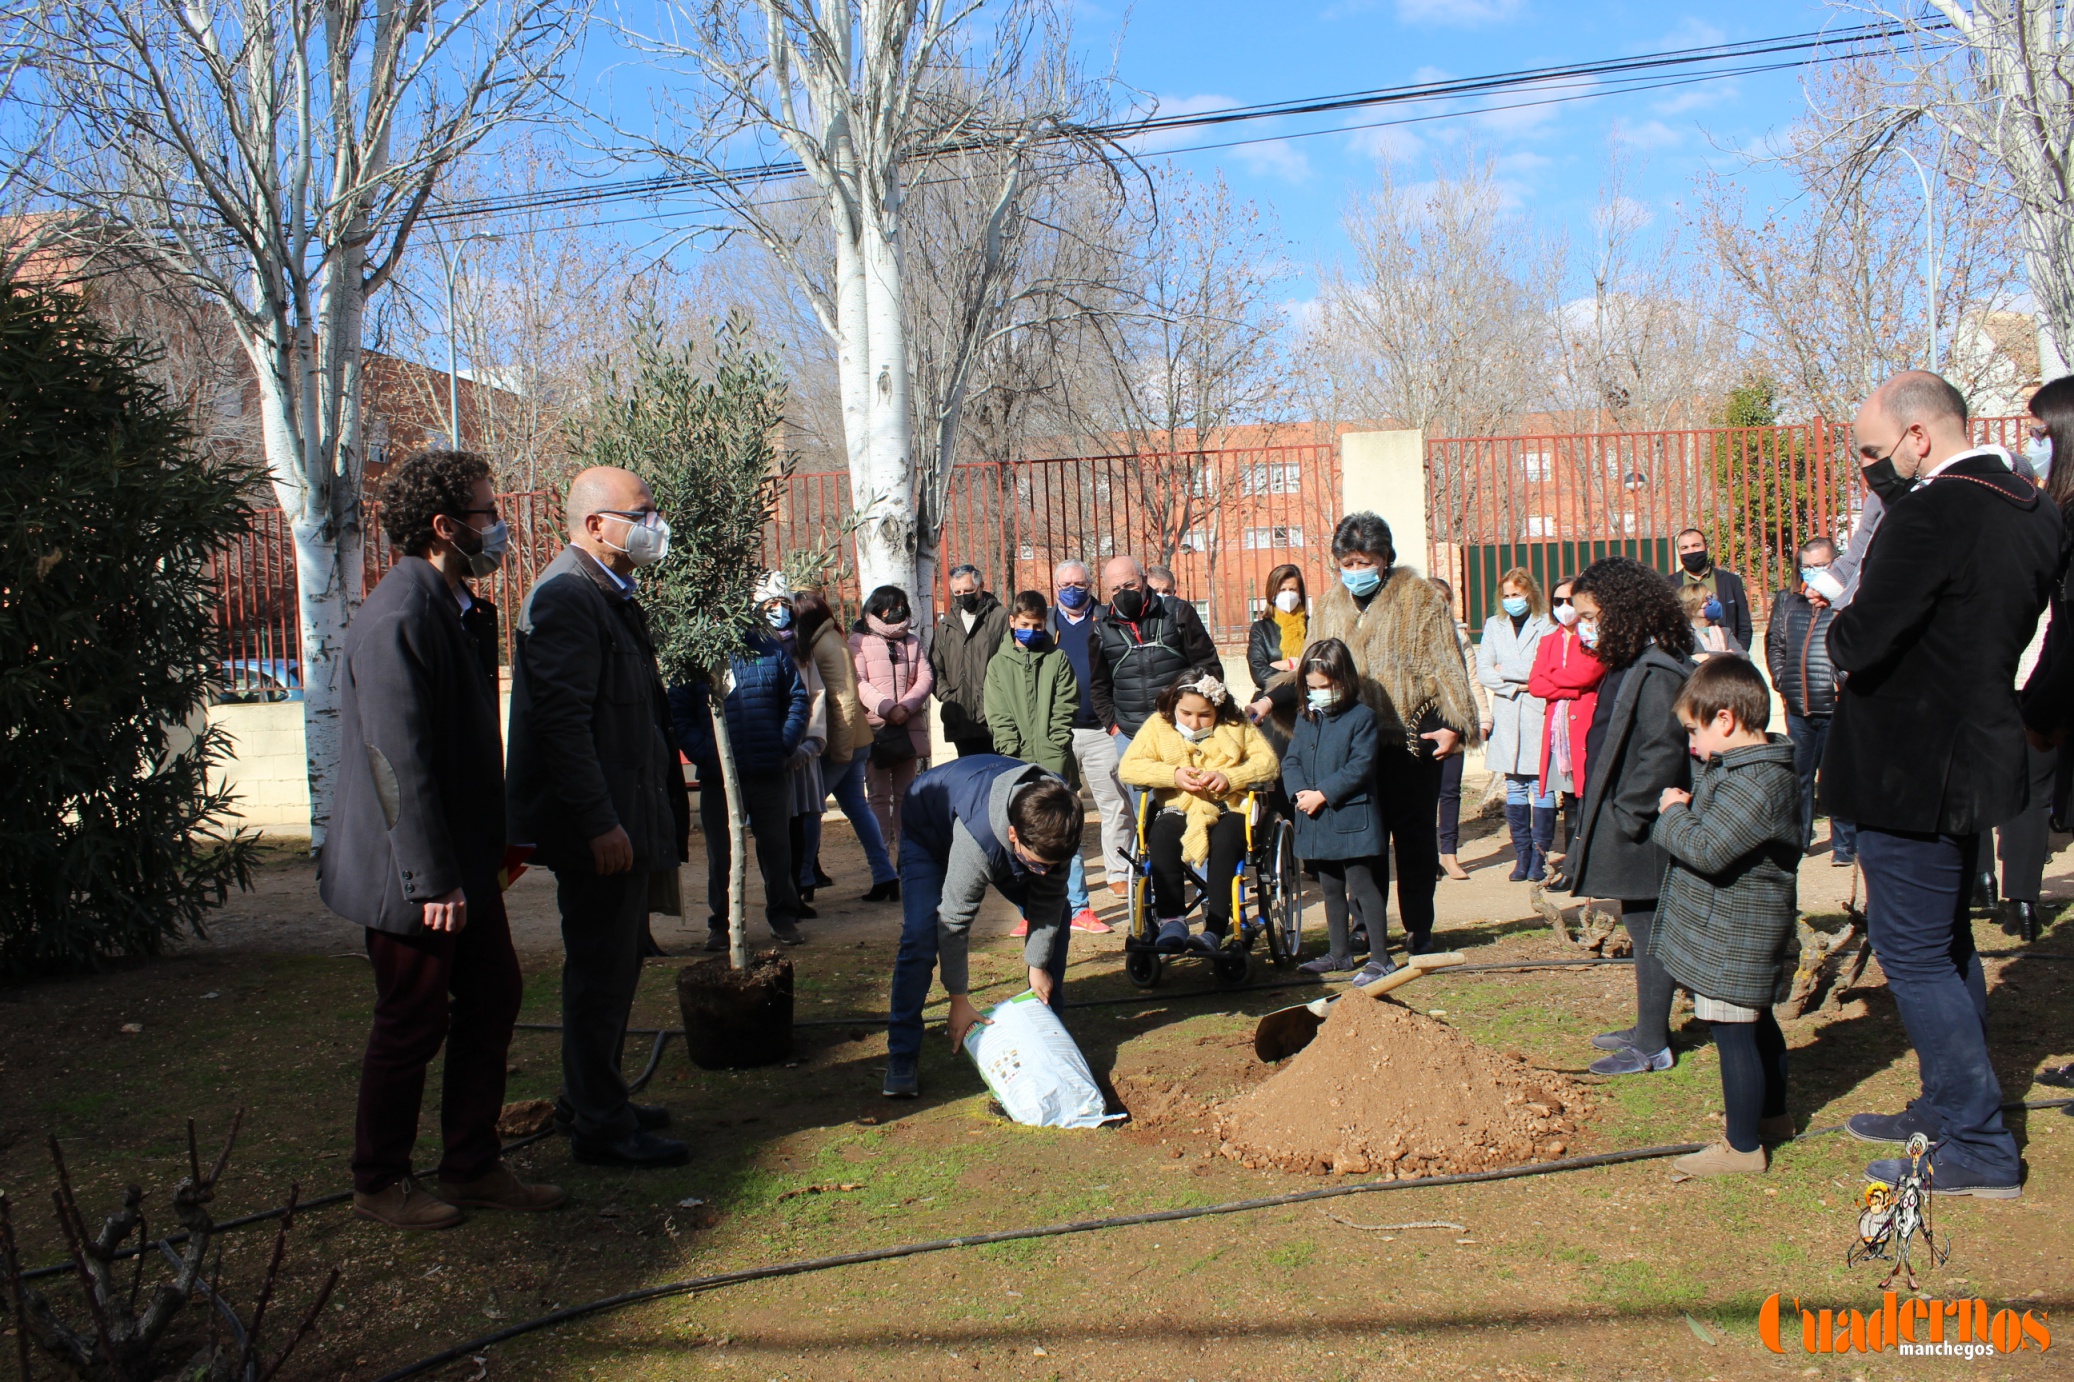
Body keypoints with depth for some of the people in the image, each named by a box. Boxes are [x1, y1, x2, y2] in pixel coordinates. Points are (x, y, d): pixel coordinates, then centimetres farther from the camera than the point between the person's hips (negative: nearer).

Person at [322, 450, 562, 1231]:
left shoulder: (444, 606, 11)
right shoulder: (400, 617, -21)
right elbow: (400, 761, -25)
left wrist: (496, 840, 19)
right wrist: (434, 880, -23)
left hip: (461, 864, 10)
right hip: (418, 874, -10)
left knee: (492, 1001, 14)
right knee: (413, 1026, 4)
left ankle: (473, 1166, 27)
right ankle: (379, 1184, 24)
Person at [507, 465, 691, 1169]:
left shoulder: (613, 595, 17)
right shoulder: (565, 595, -15)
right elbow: (561, 718, -22)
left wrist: (669, 810, 20)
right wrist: (600, 823, -24)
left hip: (630, 819, 10)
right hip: (601, 827, -10)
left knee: (613, 969, 18)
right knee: (599, 973, -1)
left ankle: (594, 1101, 32)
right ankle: (601, 1128, 10)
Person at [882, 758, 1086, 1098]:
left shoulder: (1059, 816, -32)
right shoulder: (977, 838, -46)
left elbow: (1048, 898, -15)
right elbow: (954, 920, -33)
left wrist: (1038, 965, -10)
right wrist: (959, 1001, -23)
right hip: (930, 832, -5)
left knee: (1055, 914, -6)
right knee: (921, 934, -22)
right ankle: (902, 1055, -9)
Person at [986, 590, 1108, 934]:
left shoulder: (1057, 659, 8)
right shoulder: (998, 664, 10)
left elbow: (1064, 711, 2)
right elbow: (999, 717, 3)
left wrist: (1053, 756, -9)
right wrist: (1015, 758, -8)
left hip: (1054, 764, -1)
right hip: (1017, 765, 1)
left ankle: (1078, 909, 5)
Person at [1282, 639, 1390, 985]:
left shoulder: (1361, 717, -9)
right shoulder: (1305, 719, 10)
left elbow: (1360, 767, -16)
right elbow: (1291, 760, 8)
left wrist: (1323, 794, -20)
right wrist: (1298, 792, -12)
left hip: (1350, 817, -7)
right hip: (1316, 820, 7)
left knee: (1362, 885, -5)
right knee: (1331, 889, 17)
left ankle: (1380, 957, 1)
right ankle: (1339, 953, 28)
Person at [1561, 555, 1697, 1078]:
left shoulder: (1656, 673, -19)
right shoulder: (1627, 667, 12)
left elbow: (1662, 754, -25)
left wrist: (1627, 818, -20)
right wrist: (1599, 825, 15)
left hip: (1641, 836, -10)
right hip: (1624, 829, 10)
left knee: (1649, 935, 0)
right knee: (1643, 932, 18)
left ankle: (1652, 1046, 10)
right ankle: (1649, 1028, 30)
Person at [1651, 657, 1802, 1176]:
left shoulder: (1757, 783, -25)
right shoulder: (1743, 767, 8)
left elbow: (1707, 850, -30)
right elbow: (1715, 826, 21)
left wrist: (1672, 814, -14)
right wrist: (1686, 810, 3)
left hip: (1735, 938, -11)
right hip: (1747, 931, 11)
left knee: (1734, 1033, -2)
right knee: (1758, 1025, 24)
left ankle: (1742, 1146, 8)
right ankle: (1772, 1115, 41)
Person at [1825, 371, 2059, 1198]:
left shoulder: (1933, 511, -22)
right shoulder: (2031, 510, 7)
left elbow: (1860, 641, -25)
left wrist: (1842, 633, -4)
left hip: (1912, 772, -10)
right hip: (1977, 756, 10)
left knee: (1913, 953, 1)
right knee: (1947, 942, 20)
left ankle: (1979, 1150, 8)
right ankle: (1950, 1109, 33)